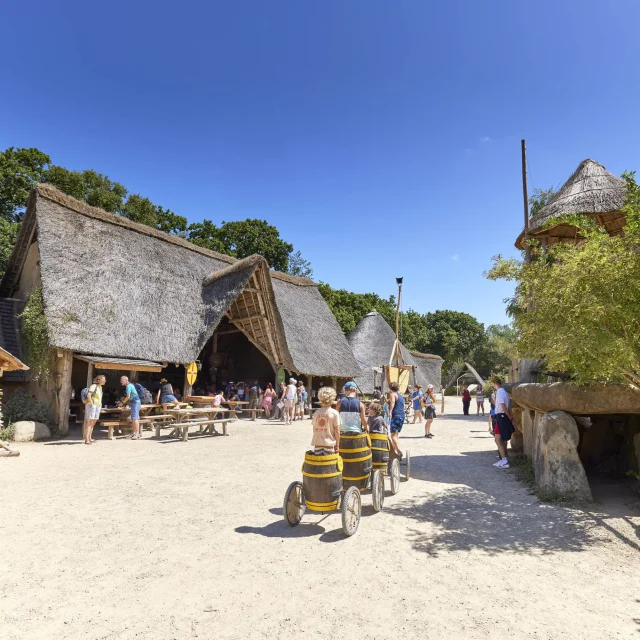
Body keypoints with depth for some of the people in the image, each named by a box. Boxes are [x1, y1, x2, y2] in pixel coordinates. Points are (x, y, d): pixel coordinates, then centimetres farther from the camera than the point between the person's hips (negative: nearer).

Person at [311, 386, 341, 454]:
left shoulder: (317, 412, 0)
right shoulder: (334, 413, -9)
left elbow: (314, 428, 6)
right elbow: (337, 430, -8)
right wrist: (337, 444, -1)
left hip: (317, 443, 3)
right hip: (329, 443, -3)